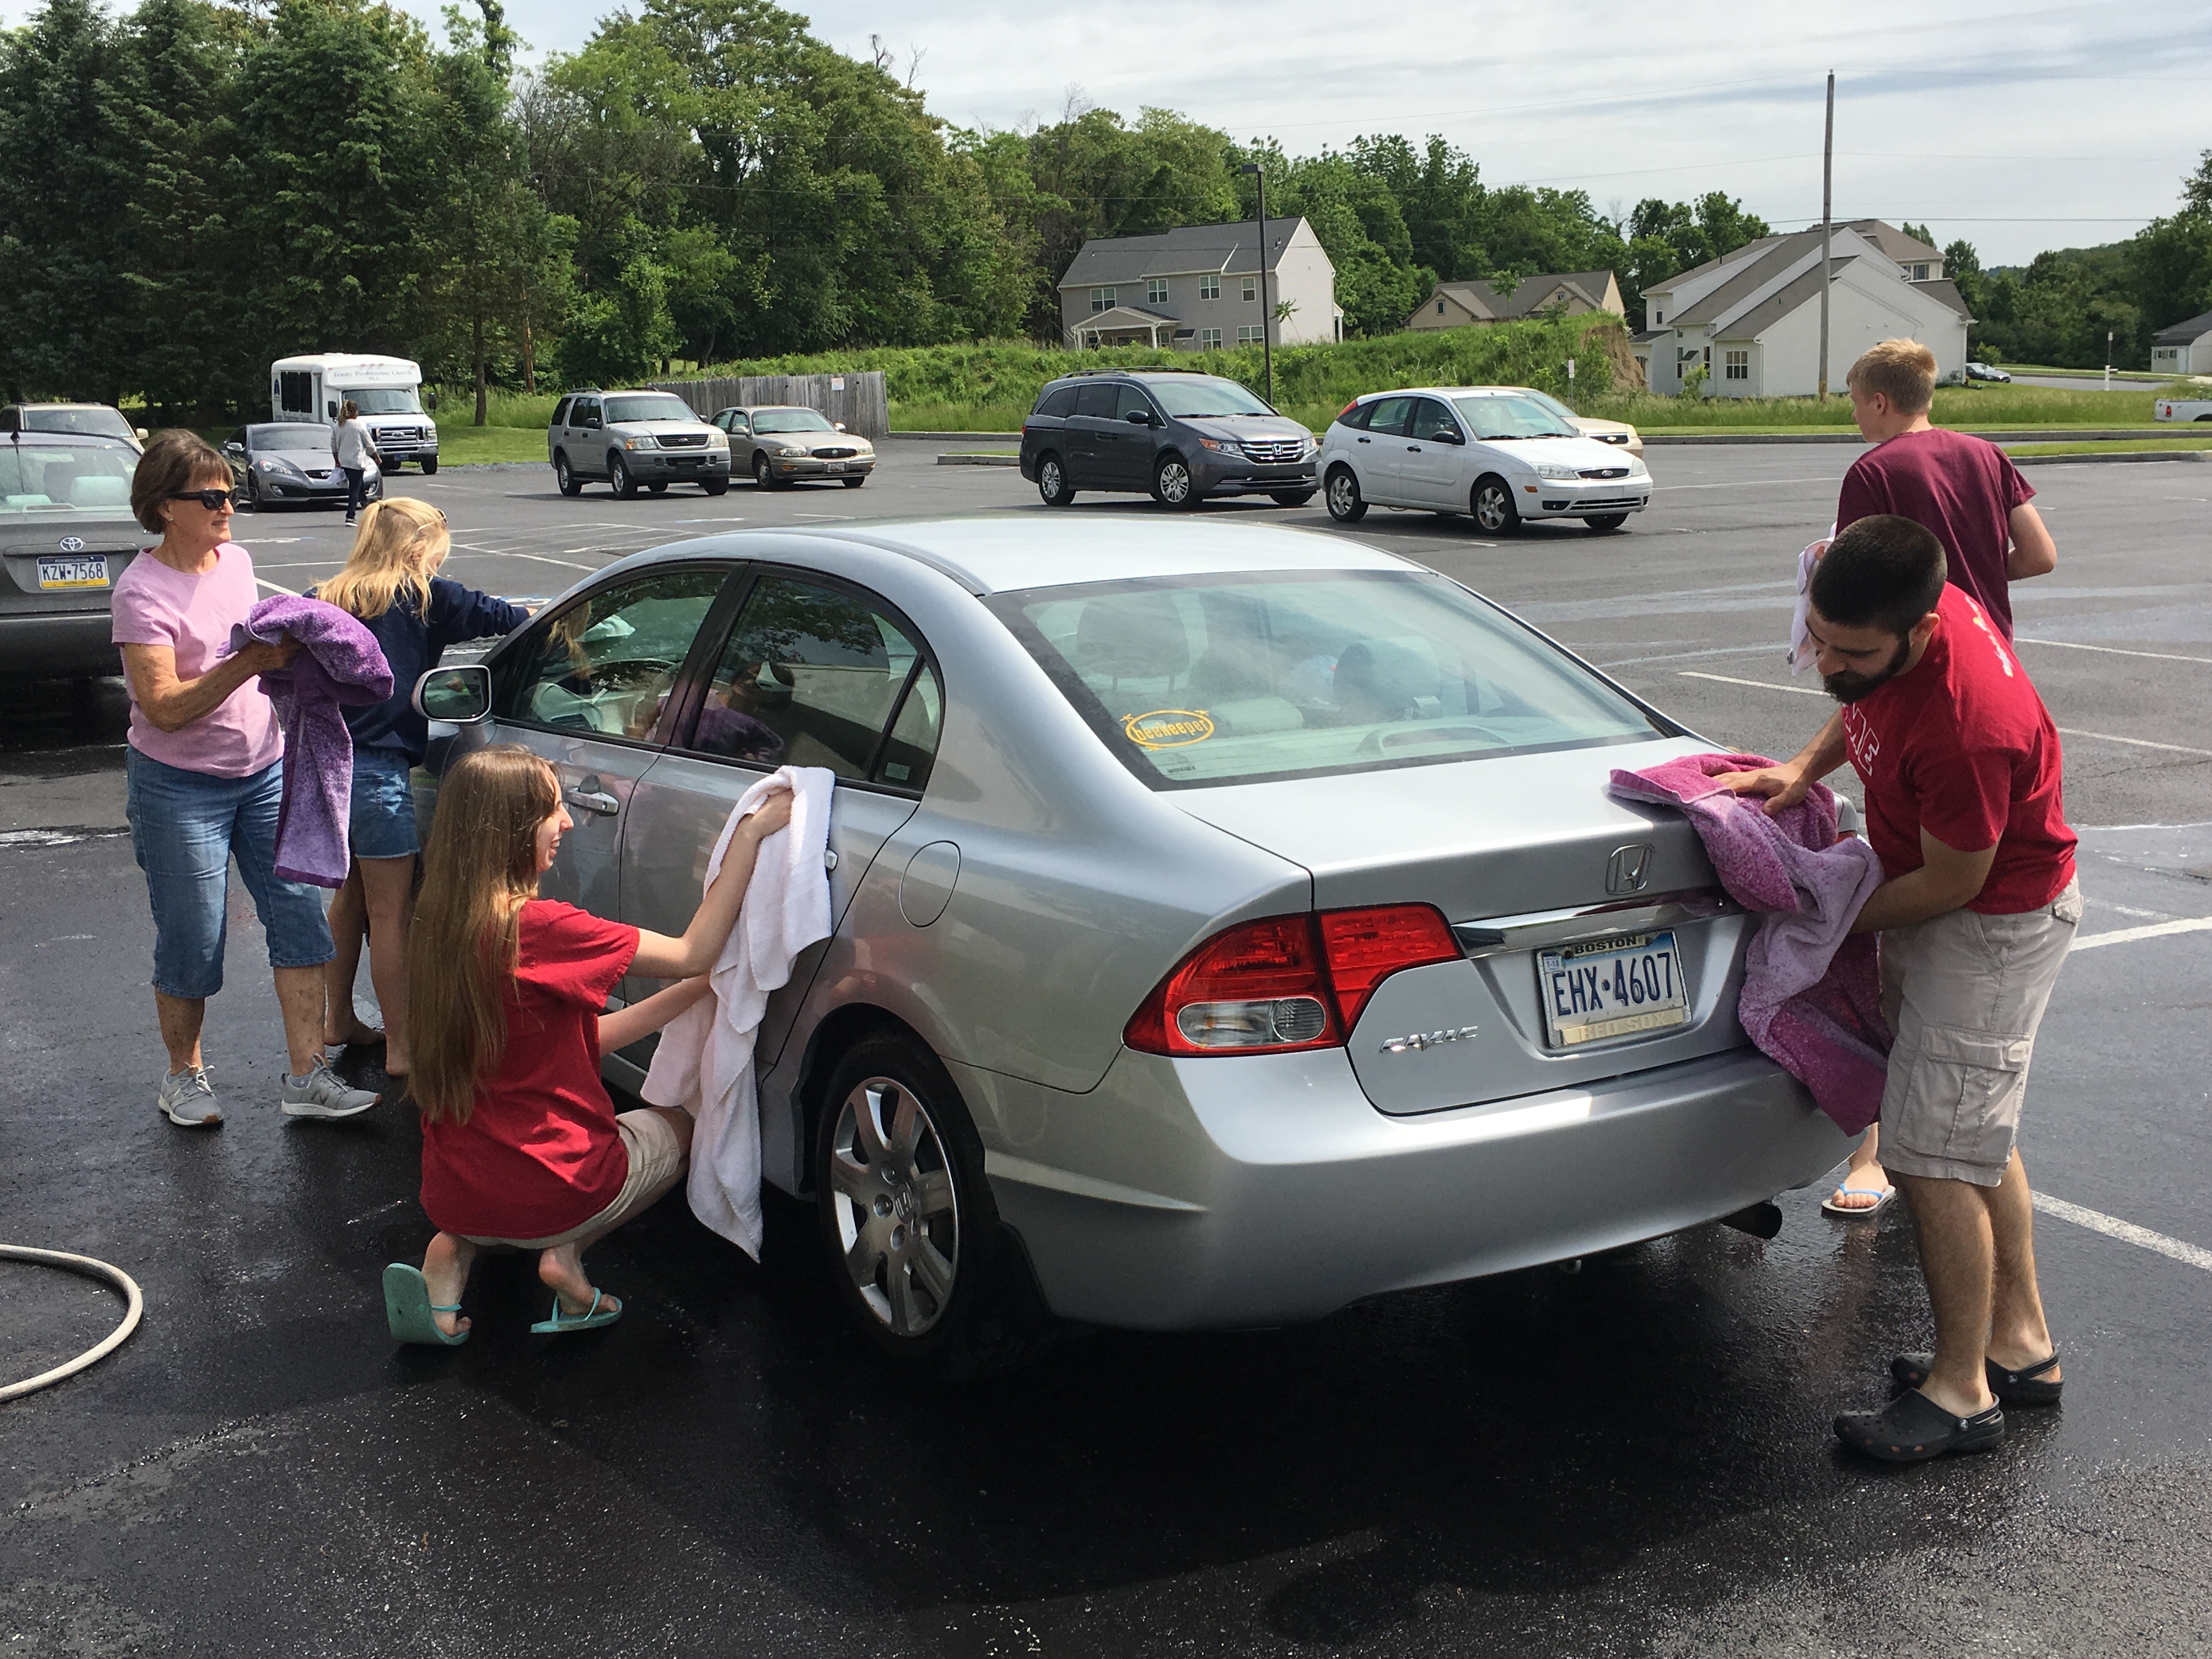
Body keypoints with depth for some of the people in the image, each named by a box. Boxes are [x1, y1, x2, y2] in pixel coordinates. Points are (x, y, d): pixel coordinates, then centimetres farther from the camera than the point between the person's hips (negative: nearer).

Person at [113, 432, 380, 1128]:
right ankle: (184, 1076, 25)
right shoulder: (142, 592, -16)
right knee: (191, 944, 4)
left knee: (300, 914, -1)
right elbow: (162, 707, -24)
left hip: (264, 771, 6)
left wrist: (289, 646, 1)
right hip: (179, 789, -6)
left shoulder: (237, 560, 5)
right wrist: (249, 662, -30)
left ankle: (307, 1076, 5)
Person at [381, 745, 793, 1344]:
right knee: (677, 1127, 24)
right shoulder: (535, 927, -23)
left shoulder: (441, 929, 1)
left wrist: (697, 989, 7)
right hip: (548, 1195, -5)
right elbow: (693, 953, -15)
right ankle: (565, 1252, 4)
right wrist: (751, 834, -13)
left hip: (451, 1195, 5)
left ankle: (453, 1249, 11)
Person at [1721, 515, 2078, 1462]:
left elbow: (1952, 883, -24)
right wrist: (1807, 767, -3)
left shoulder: (1965, 727, -37)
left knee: (1936, 1156, -6)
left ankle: (1963, 1391, 8)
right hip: (1941, 899, 10)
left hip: (1993, 925, -10)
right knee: (1977, 1133, 19)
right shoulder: (1898, 618, -11)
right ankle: (2019, 1343, 33)